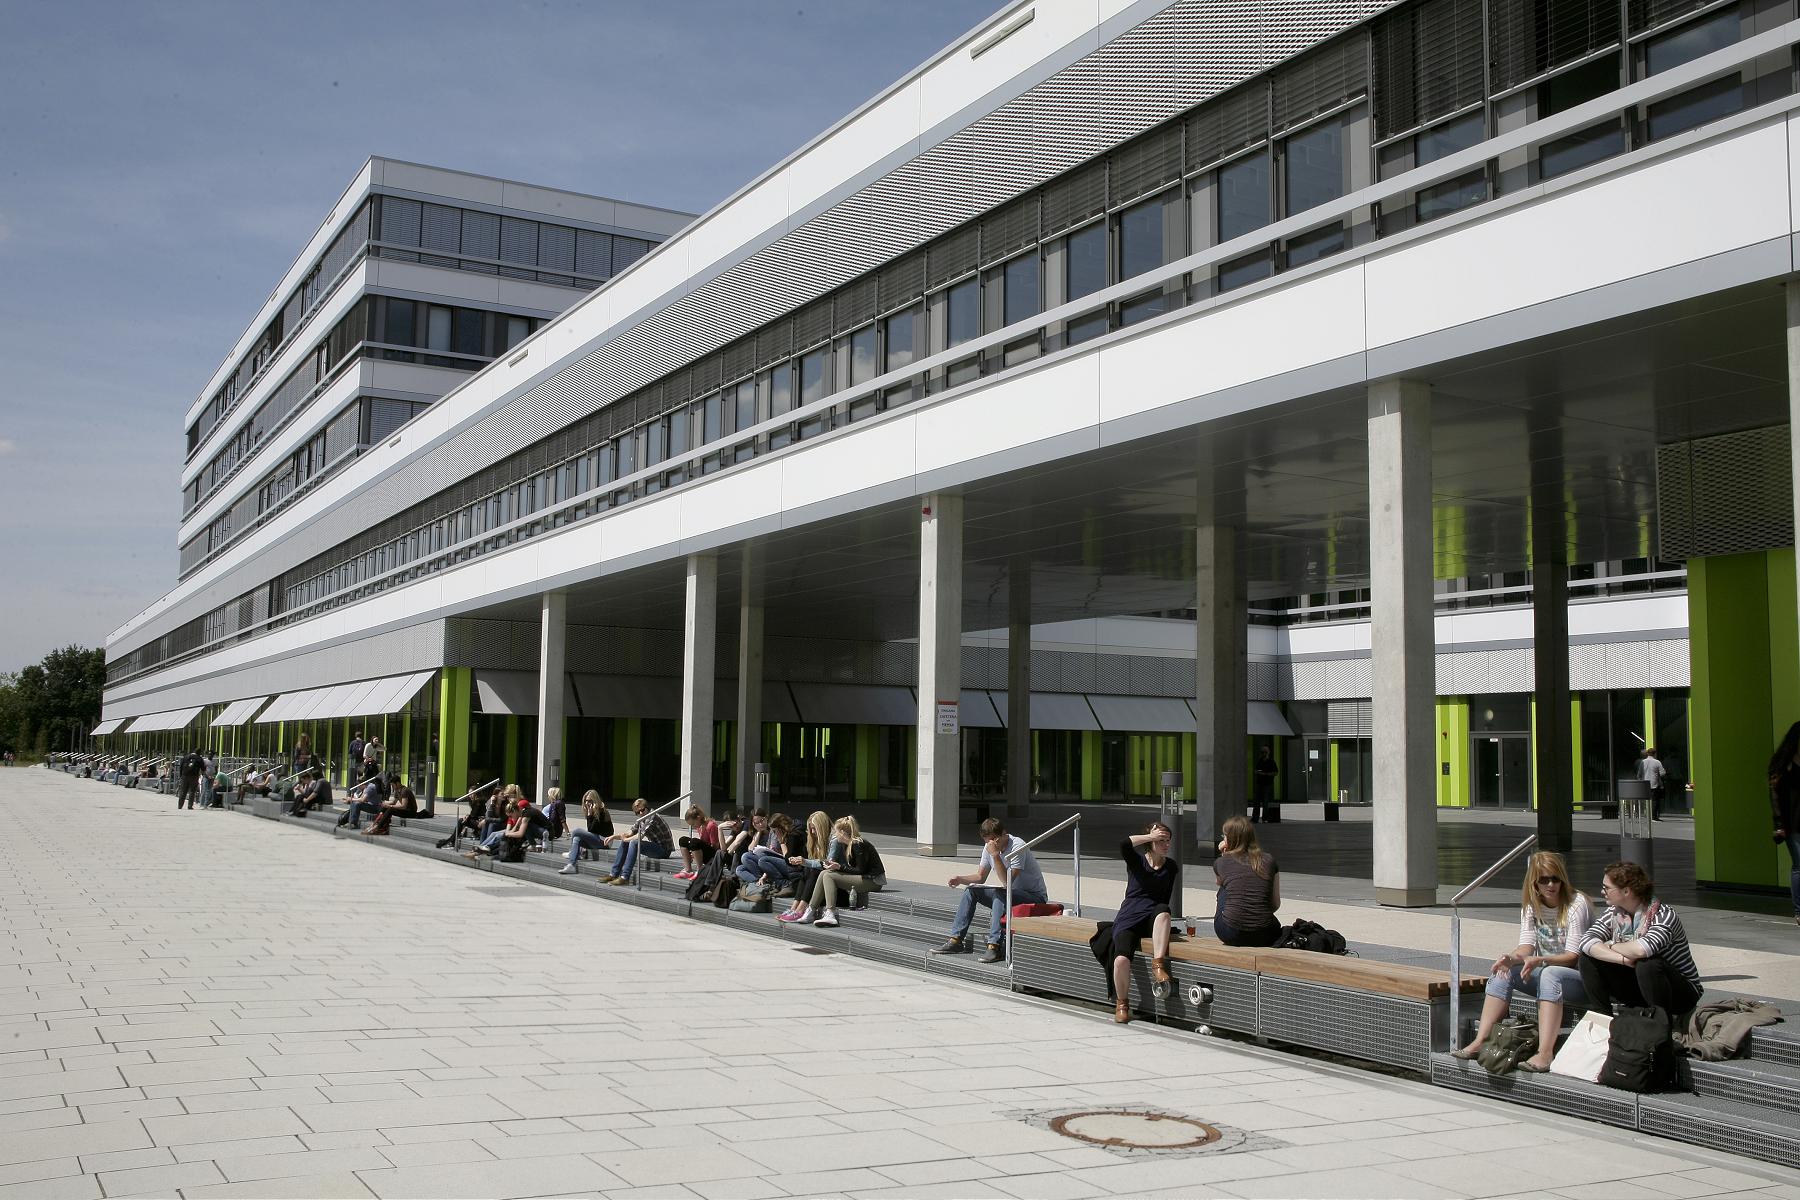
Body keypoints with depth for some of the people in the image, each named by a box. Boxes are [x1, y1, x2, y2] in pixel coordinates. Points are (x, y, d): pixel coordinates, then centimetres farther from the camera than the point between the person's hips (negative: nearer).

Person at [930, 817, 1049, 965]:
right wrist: (960, 879, -8)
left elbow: (1007, 882, -30)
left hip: (1036, 896, -8)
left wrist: (995, 855, -35)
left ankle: (995, 946, -39)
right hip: (1010, 894, 8)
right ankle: (955, 940, -3)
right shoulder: (989, 847, 1)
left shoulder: (1017, 846, -23)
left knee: (999, 894, -34)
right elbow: (980, 877, 10)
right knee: (971, 890, -2)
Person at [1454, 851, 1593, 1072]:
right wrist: (1511, 958, -26)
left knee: (1550, 974, -37)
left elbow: (1573, 956, -18)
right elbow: (1526, 945, -3)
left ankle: (1545, 1053, -47)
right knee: (1503, 969, -16)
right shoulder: (1530, 905, 7)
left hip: (1580, 977, -6)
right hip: (1544, 972, 6)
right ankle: (1481, 1041, -22)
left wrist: (1540, 960, -35)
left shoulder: (1577, 904, -12)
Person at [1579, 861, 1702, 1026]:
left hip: (1682, 991, -6)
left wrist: (1611, 946, -21)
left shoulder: (1664, 916, -22)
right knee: (1588, 957, -10)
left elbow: (1642, 949, -41)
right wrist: (1623, 959, -30)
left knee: (1648, 964, -36)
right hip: (1638, 987, 6)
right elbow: (1586, 941, -15)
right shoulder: (1614, 912, -2)